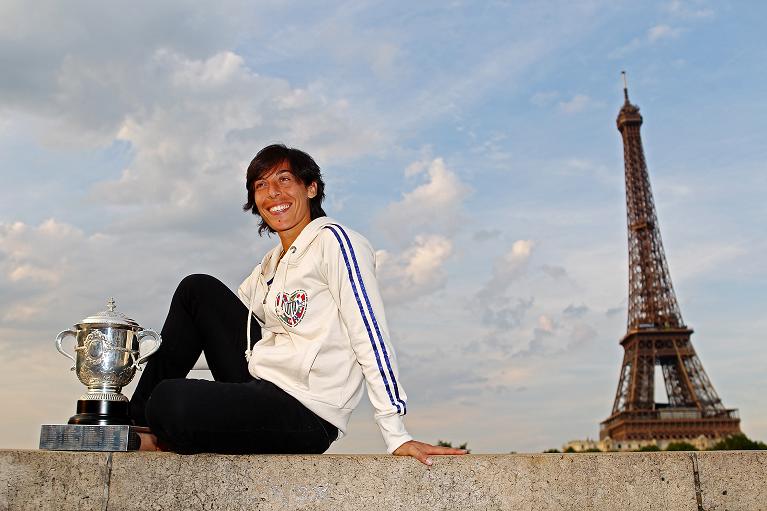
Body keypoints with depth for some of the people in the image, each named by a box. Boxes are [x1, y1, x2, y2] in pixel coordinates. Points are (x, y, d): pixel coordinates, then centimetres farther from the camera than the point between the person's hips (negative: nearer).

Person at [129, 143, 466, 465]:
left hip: (306, 415, -8)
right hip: (261, 385, 9)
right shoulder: (270, 264, 17)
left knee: (170, 403, -28)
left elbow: (369, 335, -16)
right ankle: (139, 417, 14)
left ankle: (157, 435, 10)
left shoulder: (332, 240, -9)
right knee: (198, 289, 9)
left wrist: (396, 436, -21)